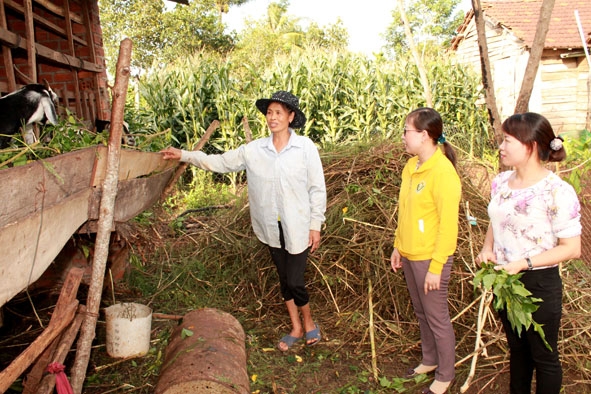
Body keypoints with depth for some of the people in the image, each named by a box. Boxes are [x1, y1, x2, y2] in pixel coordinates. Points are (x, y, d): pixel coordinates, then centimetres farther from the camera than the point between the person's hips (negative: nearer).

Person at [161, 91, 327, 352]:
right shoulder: (254, 149, 0)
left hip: (299, 228, -4)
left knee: (295, 281, -3)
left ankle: (309, 324, 27)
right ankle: (296, 329, 33)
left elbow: (317, 188, -6)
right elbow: (221, 162, 8)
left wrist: (316, 225, -6)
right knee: (284, 278, 15)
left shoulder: (305, 147, -9)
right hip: (272, 228, 4)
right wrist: (184, 155, 3)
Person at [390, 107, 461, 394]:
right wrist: (398, 247, 13)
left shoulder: (443, 171, -18)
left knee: (437, 317, 8)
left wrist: (436, 266, -17)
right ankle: (429, 360, 40)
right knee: (421, 313, 21)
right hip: (409, 255, 7)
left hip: (430, 258, -7)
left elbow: (448, 224, -18)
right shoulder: (411, 166, 5)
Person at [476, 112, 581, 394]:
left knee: (543, 356, 14)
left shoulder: (557, 192, -21)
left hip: (540, 284, -6)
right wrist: (487, 248, -4)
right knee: (517, 349, 25)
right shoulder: (500, 182, -1)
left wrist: (524, 263, -24)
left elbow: (572, 248, -17)